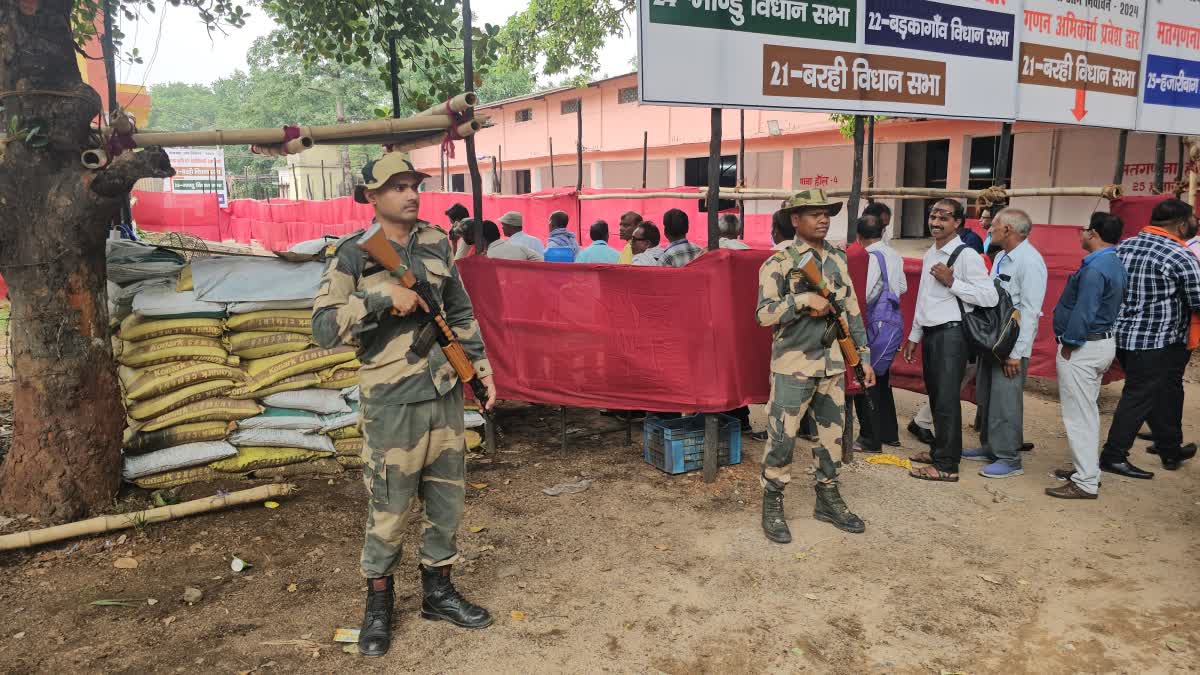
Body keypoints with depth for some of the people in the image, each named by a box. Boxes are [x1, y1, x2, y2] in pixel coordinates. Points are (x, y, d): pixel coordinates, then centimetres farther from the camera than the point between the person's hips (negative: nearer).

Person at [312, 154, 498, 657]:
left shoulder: (436, 243, 7)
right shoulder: (355, 254, -8)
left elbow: (460, 312, 15)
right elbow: (323, 327, -15)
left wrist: (481, 365, 11)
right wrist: (384, 297, -22)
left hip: (446, 392, 5)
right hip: (393, 401, -5)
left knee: (447, 499, 14)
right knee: (389, 508, 5)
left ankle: (438, 591, 31)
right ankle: (378, 601, 26)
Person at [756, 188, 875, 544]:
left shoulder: (838, 260, 9)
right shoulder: (779, 263, -8)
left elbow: (852, 311, 13)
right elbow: (763, 314, -15)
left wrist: (864, 356, 11)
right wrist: (804, 299, -23)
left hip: (833, 364, 6)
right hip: (793, 365, -5)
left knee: (832, 435, 13)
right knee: (782, 438, -3)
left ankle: (828, 500, 28)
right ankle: (772, 506, 12)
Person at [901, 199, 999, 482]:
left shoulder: (967, 255, -11)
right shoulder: (929, 254, 15)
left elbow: (990, 297, -18)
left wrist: (952, 282, -20)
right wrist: (914, 336, 21)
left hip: (951, 334, -8)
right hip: (929, 333, 8)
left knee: (946, 400, -5)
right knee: (935, 397, 16)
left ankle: (947, 465, 2)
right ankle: (939, 450, 30)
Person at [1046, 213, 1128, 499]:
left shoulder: (1094, 269, -22)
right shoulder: (1115, 265, 11)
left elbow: (1083, 313, -24)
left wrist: (1068, 346, -14)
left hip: (1084, 347, -11)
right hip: (1104, 342, 11)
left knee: (1079, 415, -5)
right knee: (1088, 411, 20)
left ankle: (1086, 483, -1)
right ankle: (1087, 467, 30)